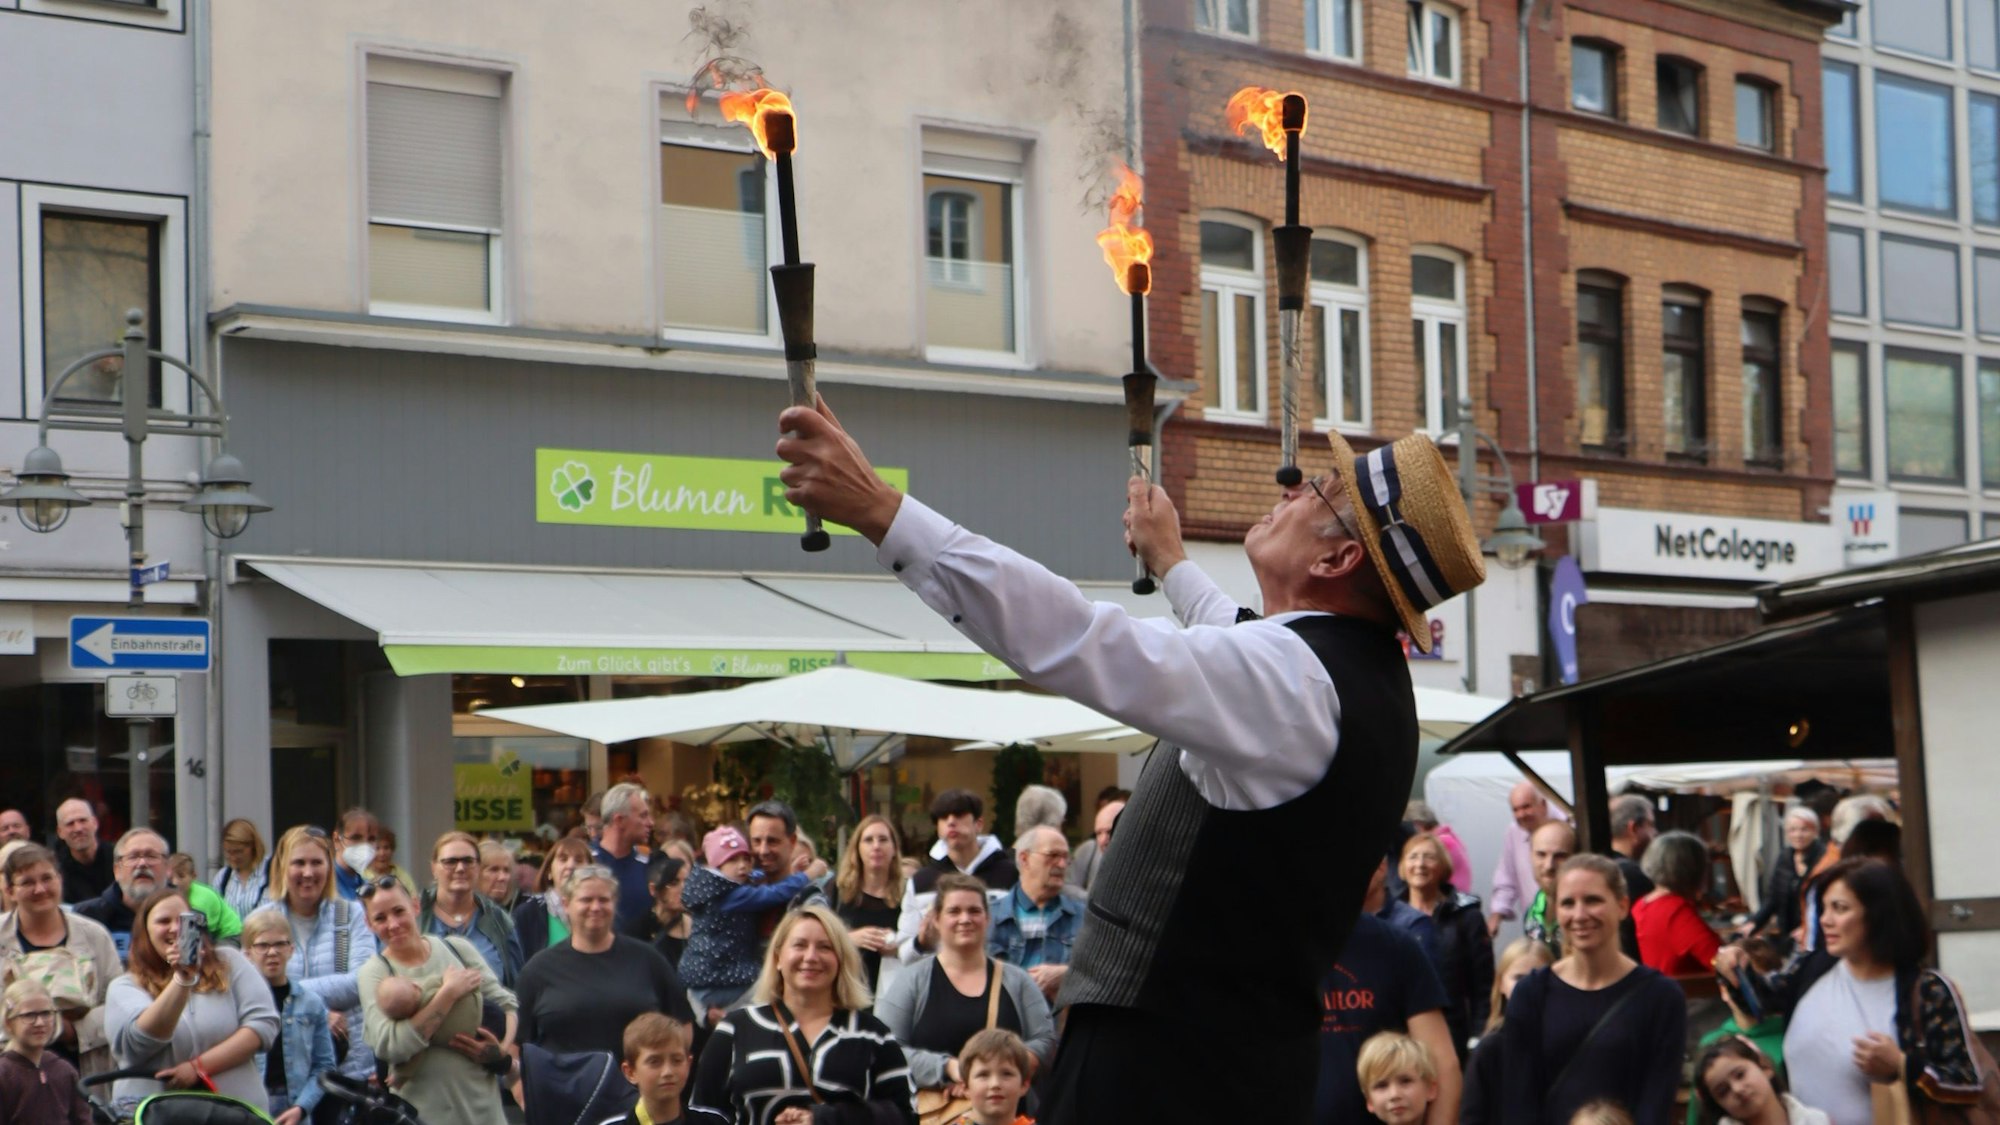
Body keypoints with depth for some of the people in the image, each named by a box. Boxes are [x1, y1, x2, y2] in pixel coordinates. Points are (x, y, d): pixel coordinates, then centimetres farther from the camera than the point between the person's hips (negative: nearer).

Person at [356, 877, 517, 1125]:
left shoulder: (457, 948, 4)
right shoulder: (374, 973, -5)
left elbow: (506, 1003, 10)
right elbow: (389, 1046, -20)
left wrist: (503, 1049, -10)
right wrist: (449, 994, -18)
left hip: (483, 1102, 3)